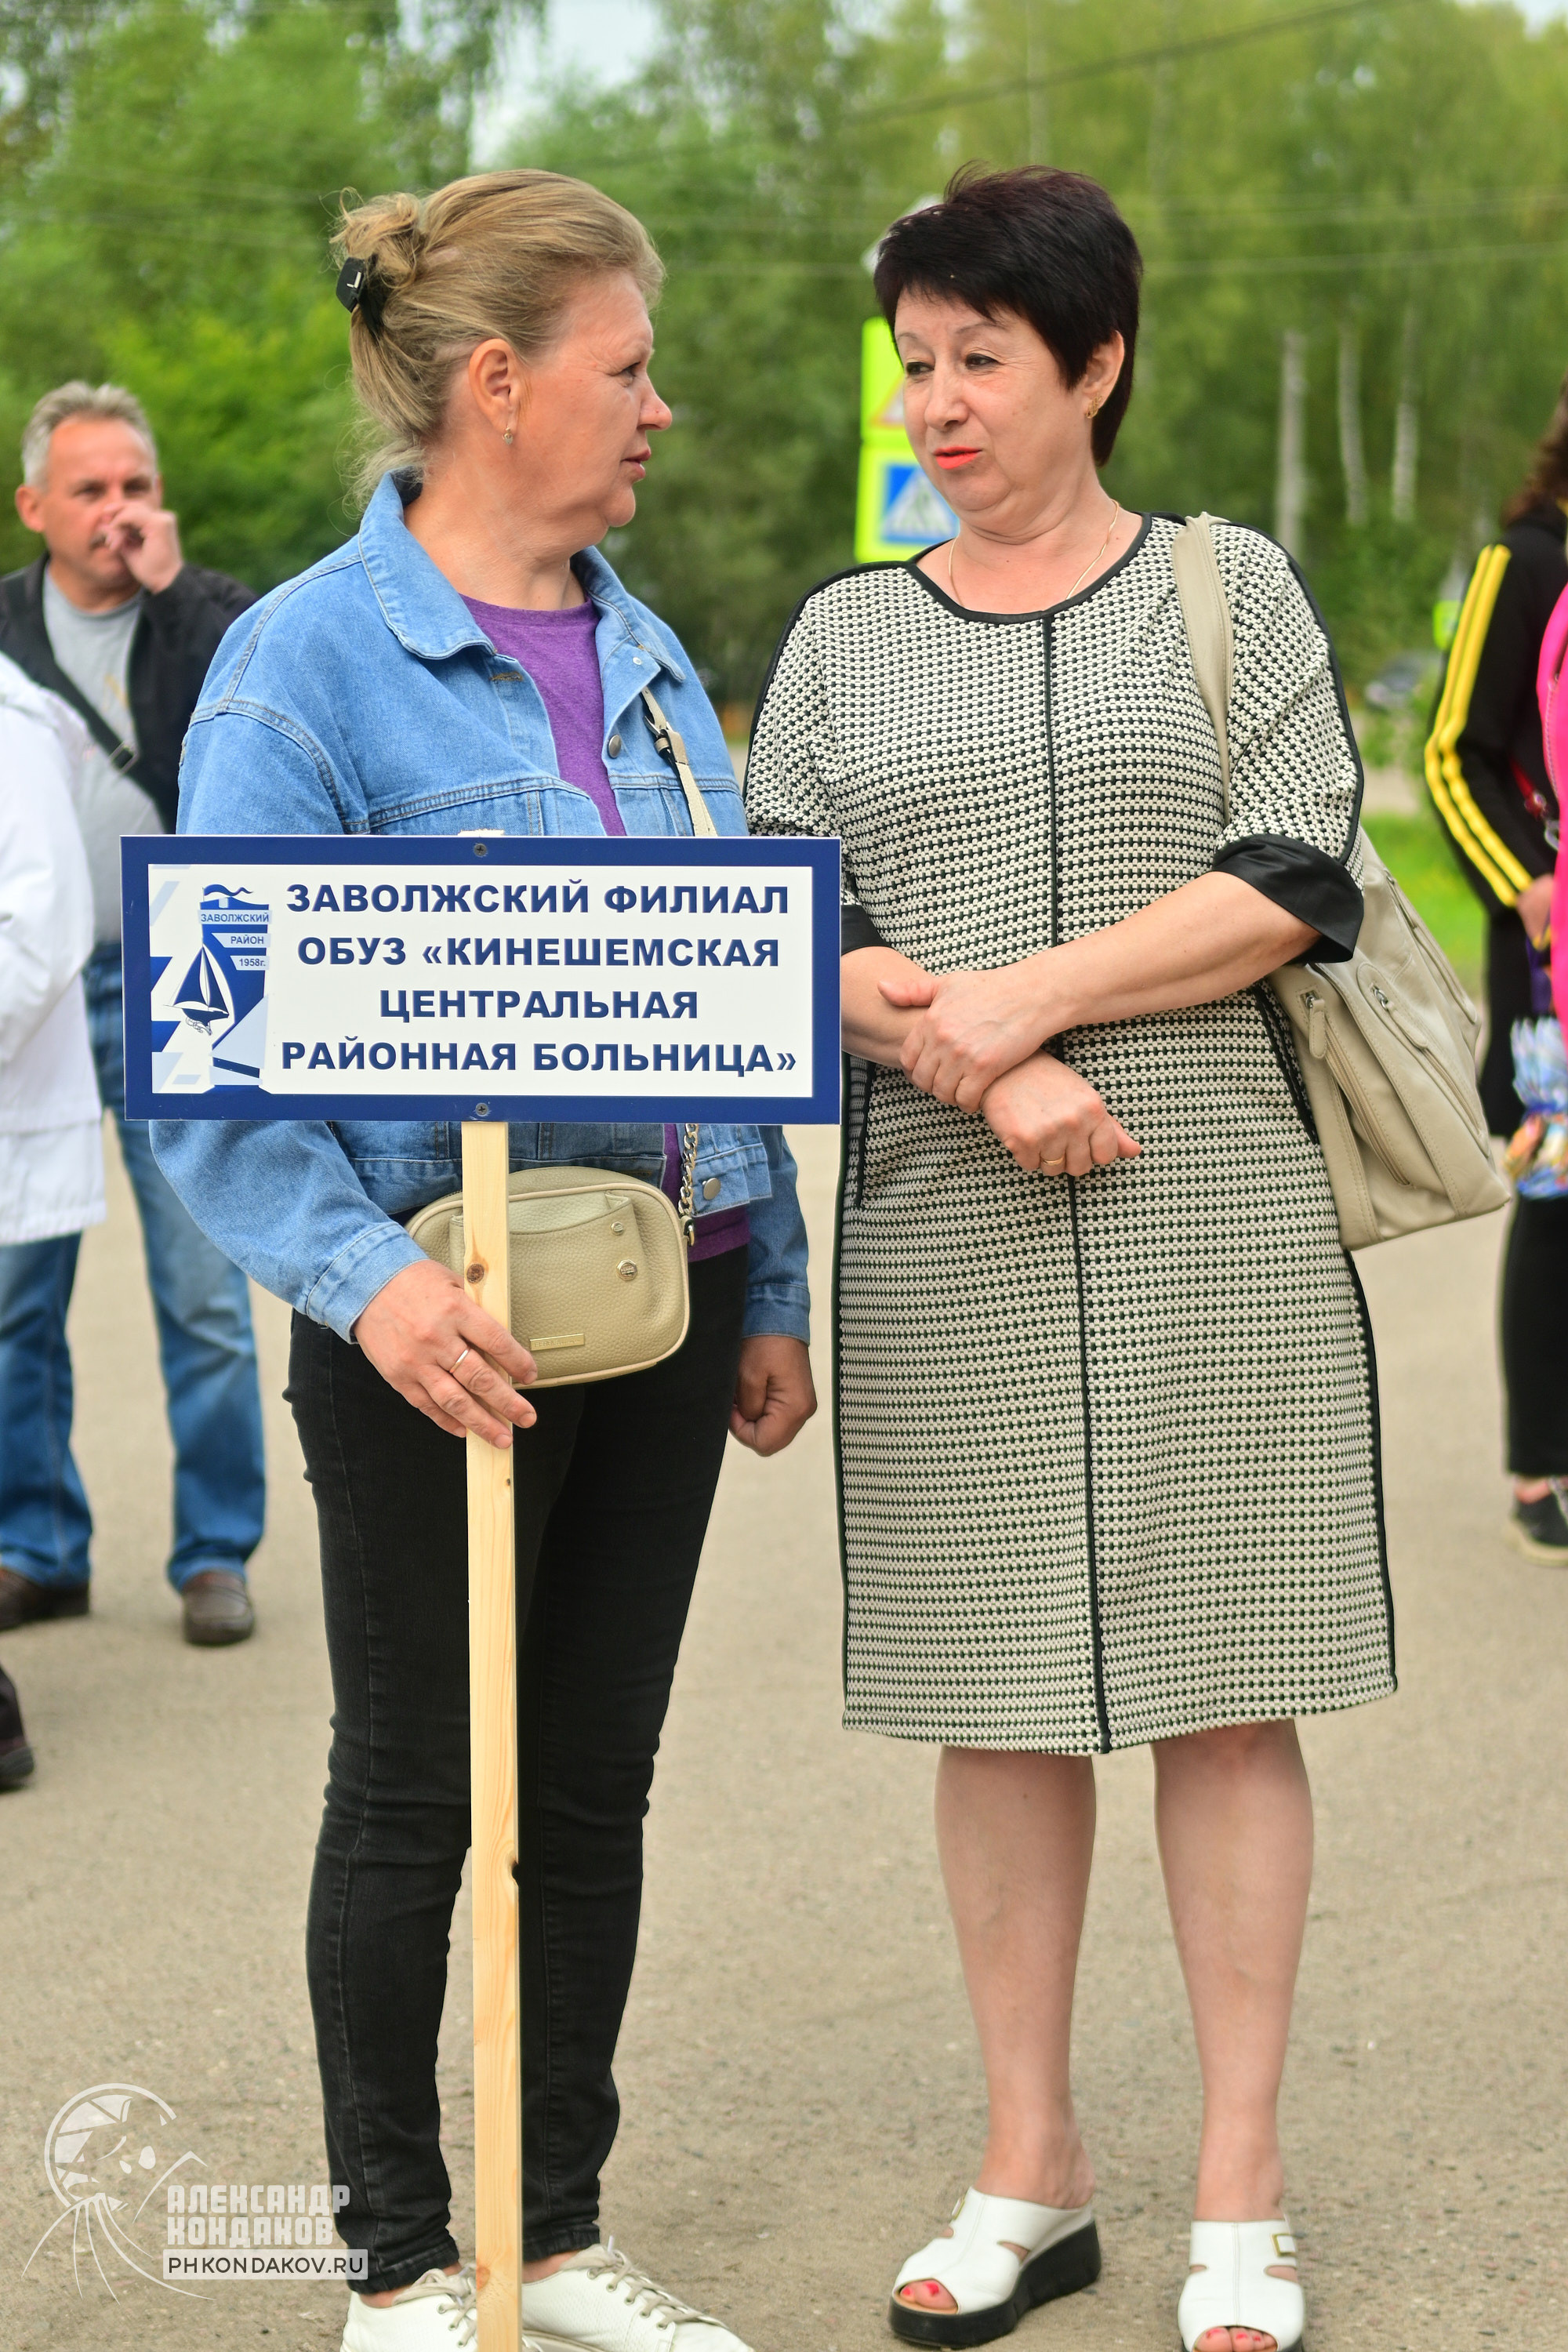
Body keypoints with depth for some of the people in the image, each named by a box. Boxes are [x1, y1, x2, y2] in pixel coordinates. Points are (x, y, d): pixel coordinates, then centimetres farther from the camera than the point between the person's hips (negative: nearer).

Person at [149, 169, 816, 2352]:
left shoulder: (646, 654, 9)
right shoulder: (310, 660, -12)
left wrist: (771, 1287, 14)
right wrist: (365, 1275, -30)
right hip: (447, 1326, -6)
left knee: (595, 1783, 14)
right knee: (414, 1795, 7)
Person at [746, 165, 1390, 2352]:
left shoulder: (1233, 590, 6)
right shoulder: (843, 636, 12)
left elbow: (1295, 882, -5)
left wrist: (1007, 994, -12)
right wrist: (981, 1075, -13)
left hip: (1215, 1221, -2)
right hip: (948, 1246, 2)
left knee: (1225, 1688, 1)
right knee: (997, 1701, 5)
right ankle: (1030, 2173, 17)